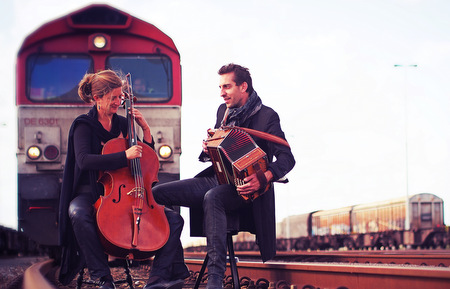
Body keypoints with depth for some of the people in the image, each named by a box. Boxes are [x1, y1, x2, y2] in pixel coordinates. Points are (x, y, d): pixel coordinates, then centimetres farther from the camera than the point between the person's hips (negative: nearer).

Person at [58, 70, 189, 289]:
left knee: (174, 219, -13)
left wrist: (145, 129, 3)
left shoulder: (123, 124, 12)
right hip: (91, 193, -5)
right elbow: (84, 160, -22)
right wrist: (124, 156, -27)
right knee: (77, 214, -41)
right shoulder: (84, 125, -2)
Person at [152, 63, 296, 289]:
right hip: (215, 179, 7)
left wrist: (262, 178, -32)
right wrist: (208, 149, 0)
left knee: (212, 197, -41)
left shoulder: (266, 116, -7)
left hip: (243, 188, -7)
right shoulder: (223, 111, 14)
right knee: (156, 194, -9)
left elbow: (287, 158, -14)